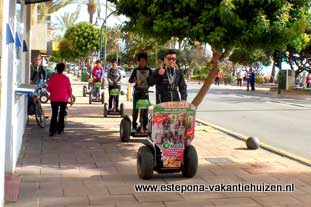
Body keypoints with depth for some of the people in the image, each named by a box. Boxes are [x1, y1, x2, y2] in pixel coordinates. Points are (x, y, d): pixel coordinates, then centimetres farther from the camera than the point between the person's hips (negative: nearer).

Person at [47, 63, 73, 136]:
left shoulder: (52, 77, -4)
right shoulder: (66, 78, -5)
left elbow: (49, 89, 1)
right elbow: (69, 89, -2)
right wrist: (71, 98, 8)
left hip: (54, 99, 0)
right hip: (64, 99, 0)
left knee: (54, 115, 4)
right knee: (62, 114, 12)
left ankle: (52, 130, -6)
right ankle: (60, 129, 16)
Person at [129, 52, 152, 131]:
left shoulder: (149, 70, 5)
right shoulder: (136, 70, 4)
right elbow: (130, 80, -3)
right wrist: (134, 80, -24)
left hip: (145, 91, 1)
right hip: (137, 91, 0)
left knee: (145, 110, 2)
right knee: (135, 109, -1)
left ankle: (144, 126, 10)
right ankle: (134, 126, 7)